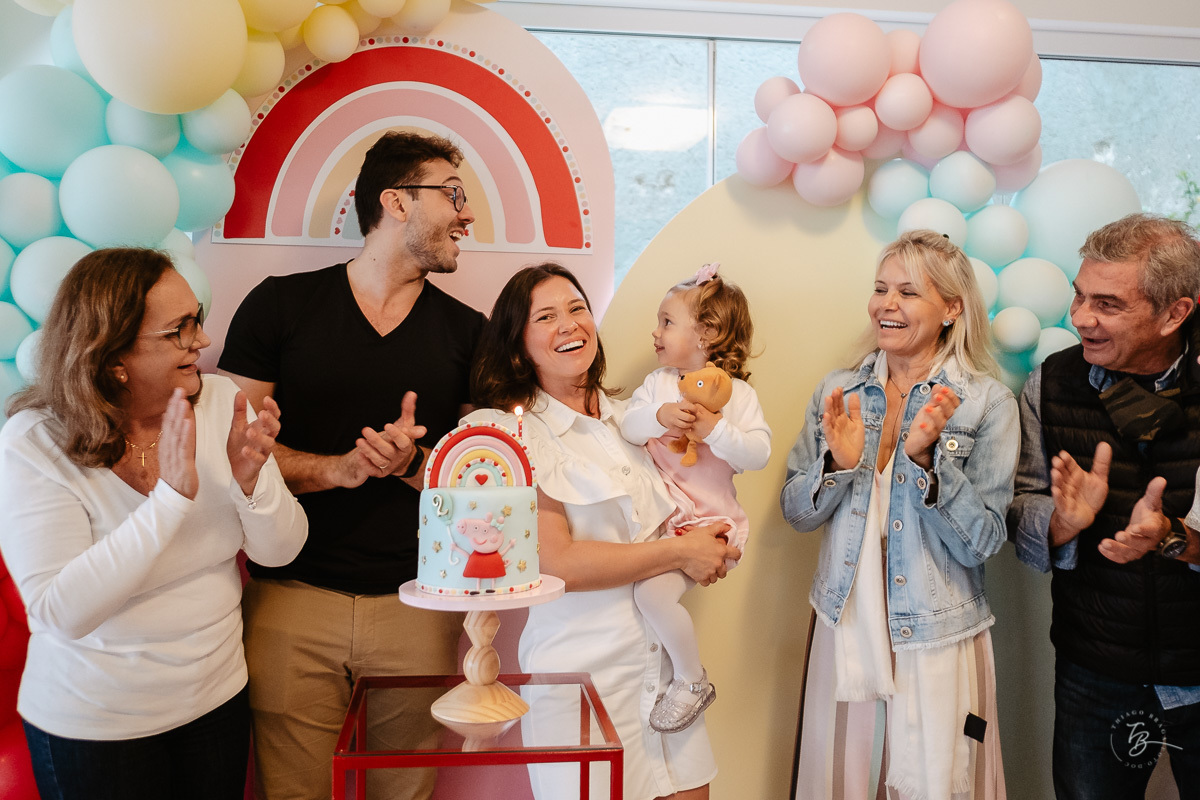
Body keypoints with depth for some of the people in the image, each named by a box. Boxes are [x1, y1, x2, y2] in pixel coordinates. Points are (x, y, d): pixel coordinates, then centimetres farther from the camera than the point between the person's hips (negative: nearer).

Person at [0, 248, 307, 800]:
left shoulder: (219, 402, -10)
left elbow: (280, 551, -8)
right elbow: (61, 613, -27)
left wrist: (251, 482, -28)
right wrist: (171, 497, -34)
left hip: (218, 695, 4)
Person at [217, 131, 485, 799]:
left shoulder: (468, 332, 8)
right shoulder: (280, 305, 2)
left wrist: (414, 461, -12)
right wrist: (340, 468, -15)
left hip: (417, 602, 2)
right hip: (293, 599, -1)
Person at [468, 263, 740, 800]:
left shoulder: (626, 415, 10)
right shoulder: (509, 431, -9)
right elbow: (553, 561, -17)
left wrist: (707, 542, 1)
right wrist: (680, 552, -11)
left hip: (663, 653, 6)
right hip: (581, 668, -5)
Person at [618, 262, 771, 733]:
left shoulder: (736, 393, -4)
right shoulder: (657, 383, 10)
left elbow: (758, 454, -12)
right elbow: (627, 427, -3)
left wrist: (714, 429, -24)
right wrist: (660, 415, -22)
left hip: (708, 519, -7)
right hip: (661, 514, 7)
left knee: (652, 590, -21)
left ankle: (692, 682, 1)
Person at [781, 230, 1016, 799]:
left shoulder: (988, 403, -7)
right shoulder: (837, 392, 2)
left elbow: (983, 543, -11)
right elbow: (795, 512, 4)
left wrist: (926, 457, -23)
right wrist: (839, 463, -15)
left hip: (937, 642, -2)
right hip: (845, 632, 3)